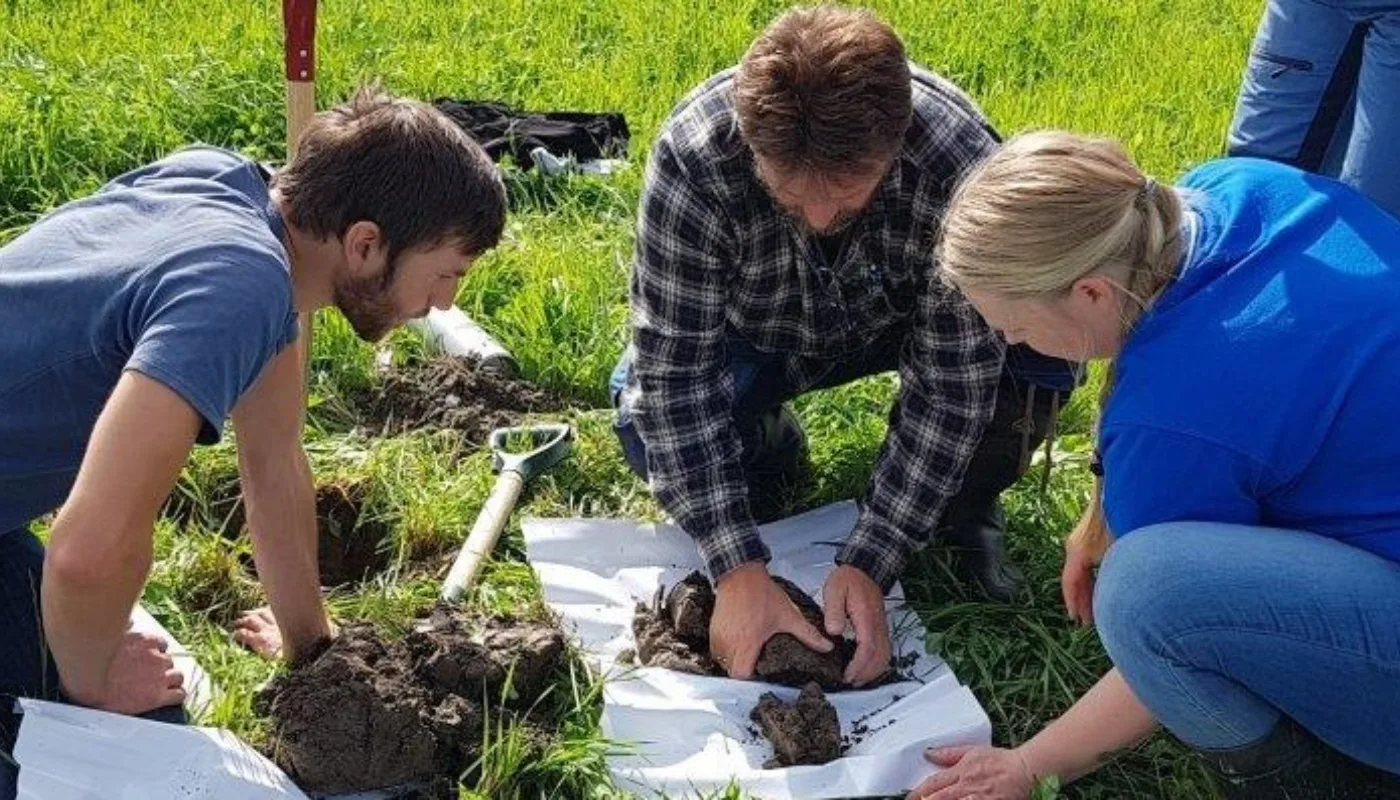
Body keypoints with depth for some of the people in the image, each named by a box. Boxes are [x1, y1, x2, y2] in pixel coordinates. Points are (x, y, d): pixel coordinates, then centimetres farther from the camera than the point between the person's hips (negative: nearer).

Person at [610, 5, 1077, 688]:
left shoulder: (961, 164, -36)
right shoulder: (692, 157, -37)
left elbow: (951, 384, -29)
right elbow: (674, 369, -32)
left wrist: (869, 563, -33)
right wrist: (738, 567, -37)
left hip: (908, 321, 0)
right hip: (760, 335, 1)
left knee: (1033, 363, -29)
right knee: (650, 408, -28)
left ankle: (961, 508, 1)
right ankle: (767, 453, 6)